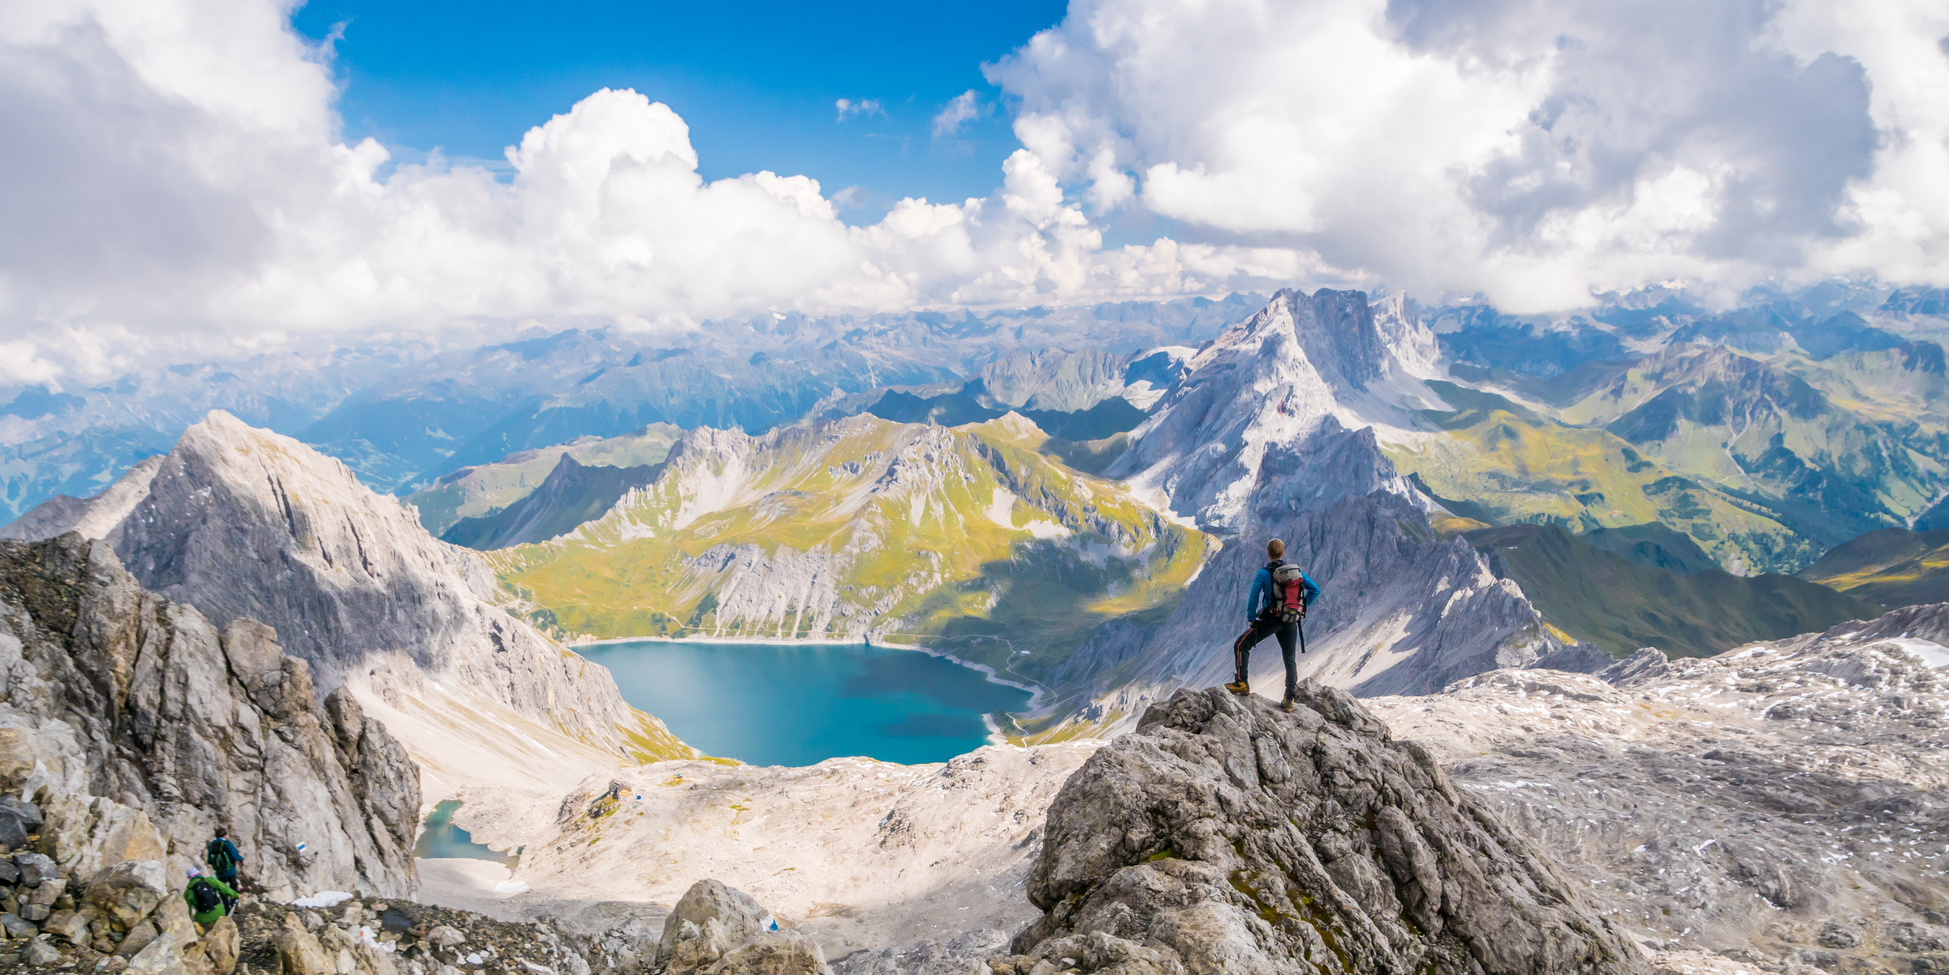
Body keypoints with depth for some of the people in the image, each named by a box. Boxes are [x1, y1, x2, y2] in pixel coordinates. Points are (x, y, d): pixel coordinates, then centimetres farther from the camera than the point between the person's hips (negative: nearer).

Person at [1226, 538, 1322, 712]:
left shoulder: (1264, 573, -8)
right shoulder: (1297, 571, 5)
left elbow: (1253, 597, -14)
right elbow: (1315, 589, 8)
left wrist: (1251, 618, -2)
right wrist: (1301, 607, 13)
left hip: (1271, 619, -5)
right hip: (1291, 623, 5)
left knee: (1241, 645, 9)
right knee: (1290, 660, 15)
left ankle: (1242, 684, 5)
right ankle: (1289, 700, 12)